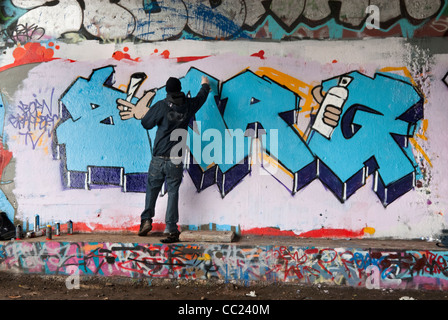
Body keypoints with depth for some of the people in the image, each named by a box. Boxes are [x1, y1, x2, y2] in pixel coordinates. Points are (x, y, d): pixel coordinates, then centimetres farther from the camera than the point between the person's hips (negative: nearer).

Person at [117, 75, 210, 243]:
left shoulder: (162, 105, -8)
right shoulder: (188, 105, 2)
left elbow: (146, 123, -2)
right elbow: (201, 97, 23)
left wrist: (140, 113, 19)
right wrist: (205, 84, 44)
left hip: (158, 159, -1)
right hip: (176, 160, 1)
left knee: (152, 188, 16)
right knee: (173, 192, 4)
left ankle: (146, 219, 14)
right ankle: (171, 229, 1)